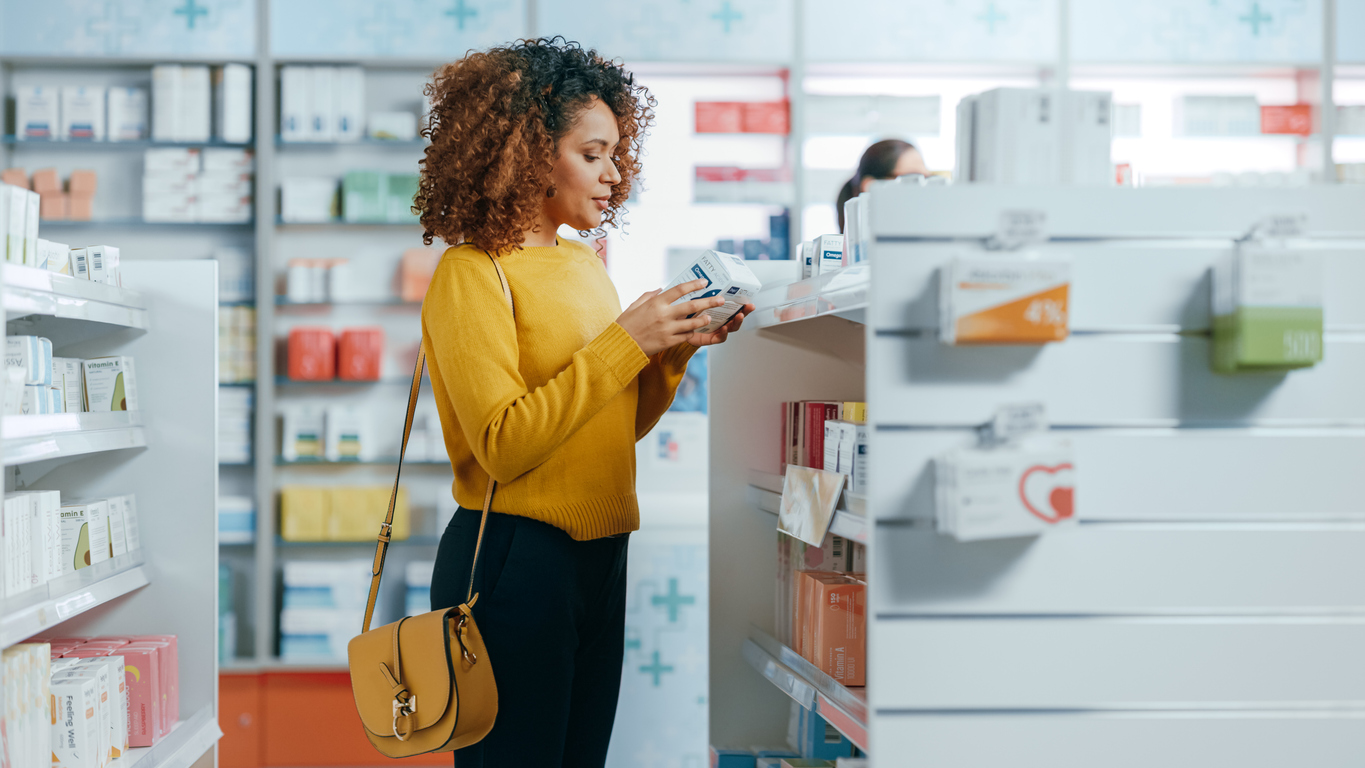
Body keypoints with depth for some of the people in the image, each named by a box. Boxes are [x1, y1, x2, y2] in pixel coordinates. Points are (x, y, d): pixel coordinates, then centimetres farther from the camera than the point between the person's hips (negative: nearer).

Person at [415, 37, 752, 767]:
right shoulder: (472, 273, -12)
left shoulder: (584, 263, 12)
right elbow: (502, 445, -22)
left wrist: (676, 349, -2)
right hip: (513, 560, -8)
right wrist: (624, 342, -21)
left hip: (598, 553, 8)